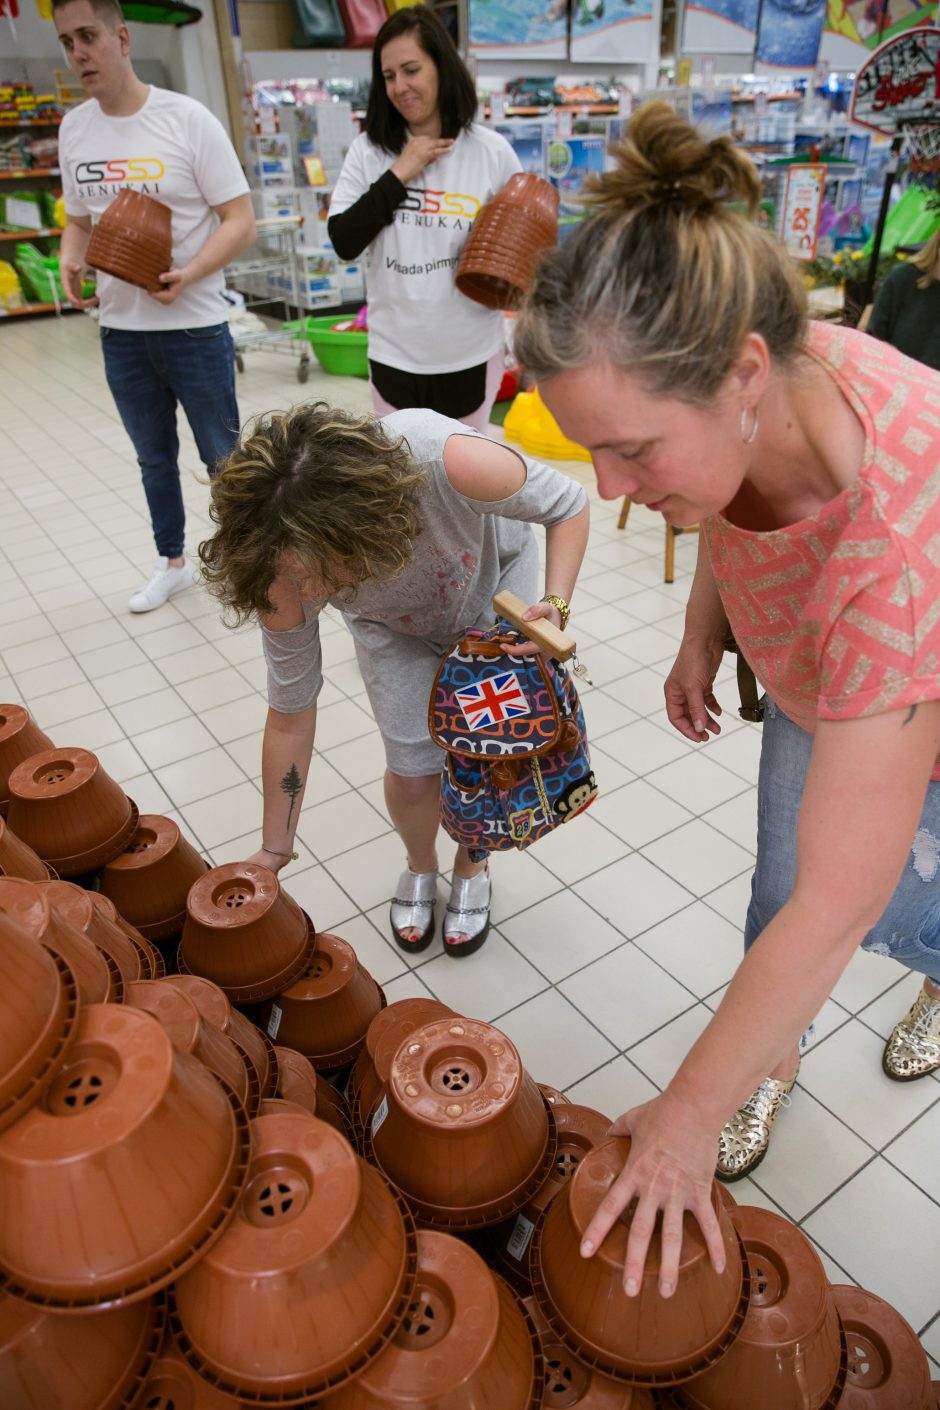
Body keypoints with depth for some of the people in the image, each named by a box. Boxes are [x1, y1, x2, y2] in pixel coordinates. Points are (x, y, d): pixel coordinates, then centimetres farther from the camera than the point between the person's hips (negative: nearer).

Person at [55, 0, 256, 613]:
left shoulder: (187, 119, -8)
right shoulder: (74, 129, 7)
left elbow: (241, 221, -10)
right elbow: (80, 220, 17)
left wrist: (188, 275, -25)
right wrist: (71, 263, -6)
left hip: (195, 327, -5)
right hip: (120, 331, 5)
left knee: (222, 456, 5)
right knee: (154, 458, 16)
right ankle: (173, 562, 34)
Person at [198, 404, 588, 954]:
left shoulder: (449, 461, -45)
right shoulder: (290, 577, -35)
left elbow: (569, 503, -23)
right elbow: (290, 717, -21)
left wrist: (556, 606, -39)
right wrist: (273, 853, -12)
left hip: (494, 580, 0)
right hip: (396, 627, 1)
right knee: (413, 770, -8)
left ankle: (472, 869, 27)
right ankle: (420, 867, 28)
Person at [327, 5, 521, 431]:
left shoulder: (492, 152, -3)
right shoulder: (369, 150, 0)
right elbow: (343, 243, -6)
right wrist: (398, 175, -13)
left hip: (470, 353, -1)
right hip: (393, 352, 1)